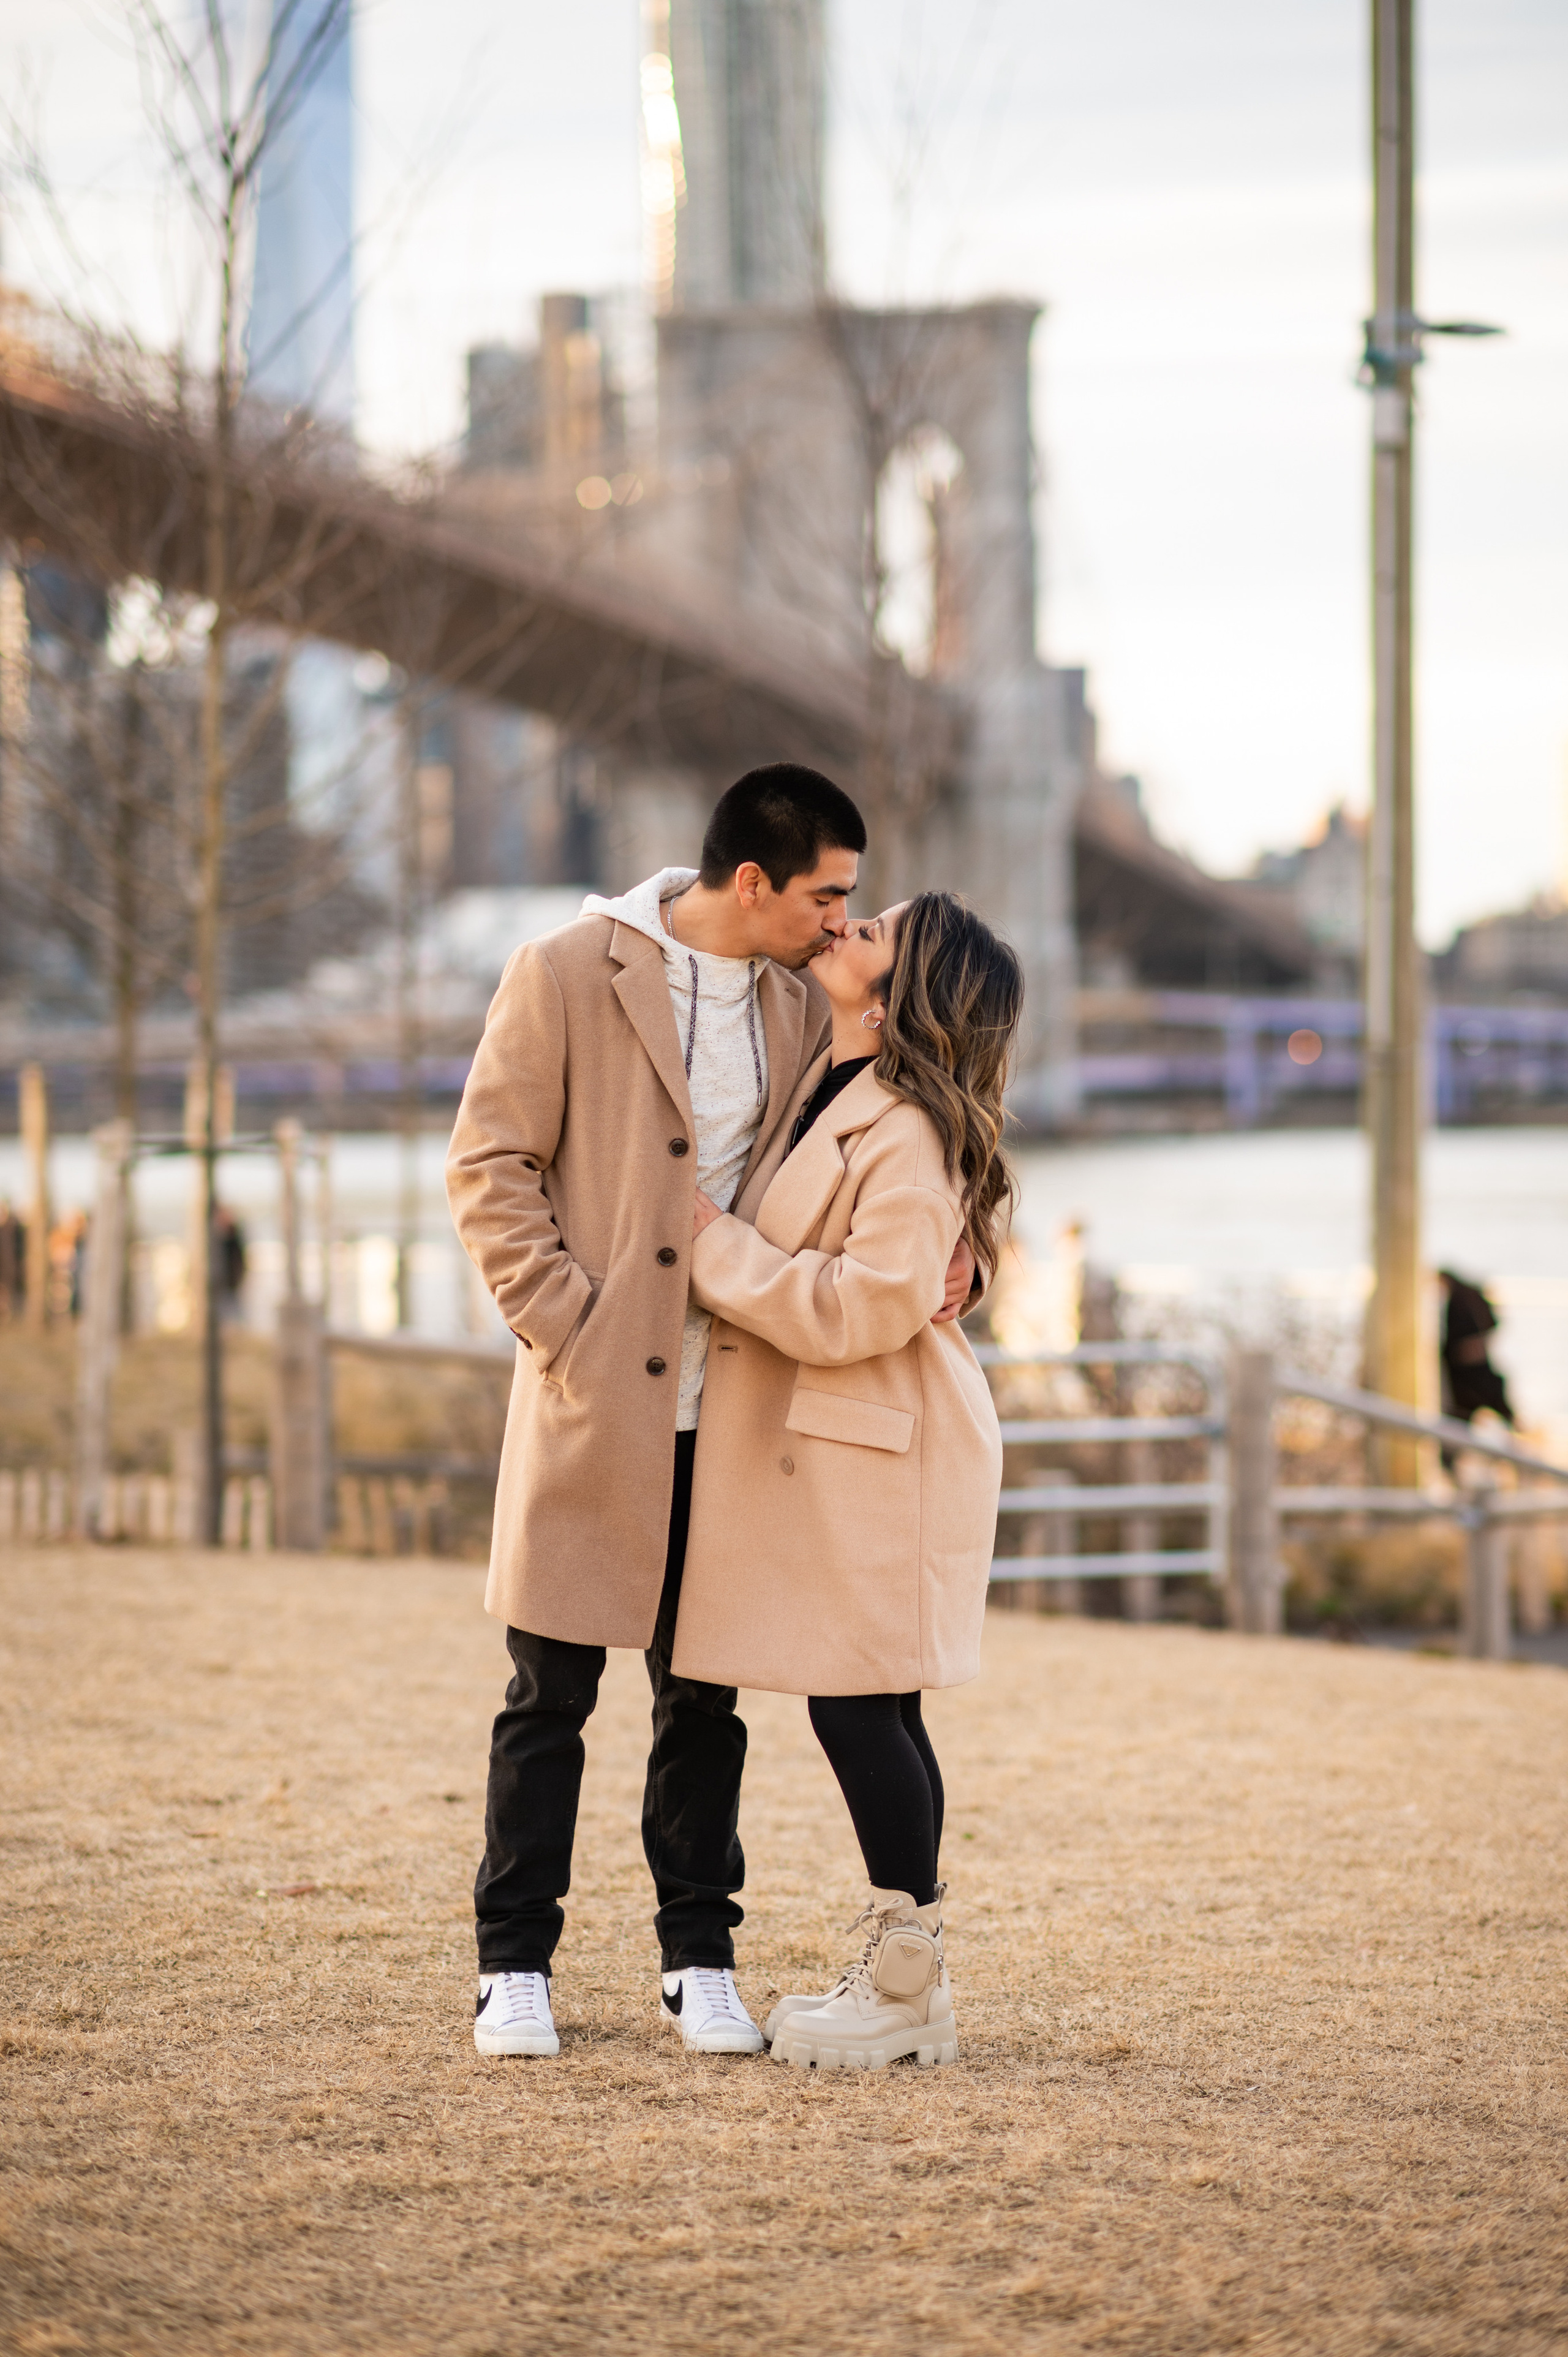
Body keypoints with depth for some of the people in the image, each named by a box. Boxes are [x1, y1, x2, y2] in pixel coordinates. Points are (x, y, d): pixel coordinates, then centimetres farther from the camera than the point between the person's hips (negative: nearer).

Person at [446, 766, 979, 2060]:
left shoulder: (803, 1005, 8)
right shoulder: (566, 975, -7)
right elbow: (490, 1166, -6)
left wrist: (945, 1244, -2)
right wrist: (563, 1323, -13)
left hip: (728, 1406, 4)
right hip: (595, 1396, -4)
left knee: (704, 1697, 9)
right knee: (552, 1692, 2)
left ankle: (700, 1959, 18)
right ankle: (515, 1966, 11)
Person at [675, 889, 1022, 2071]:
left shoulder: (908, 1133, -17)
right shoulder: (831, 1093, 14)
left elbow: (864, 1306, -23)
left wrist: (713, 1238, -15)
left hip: (876, 1455, -10)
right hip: (817, 1446, 10)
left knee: (861, 1706, -6)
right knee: (865, 1711, 11)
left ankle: (908, 1988, 2)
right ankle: (902, 1975, 17)